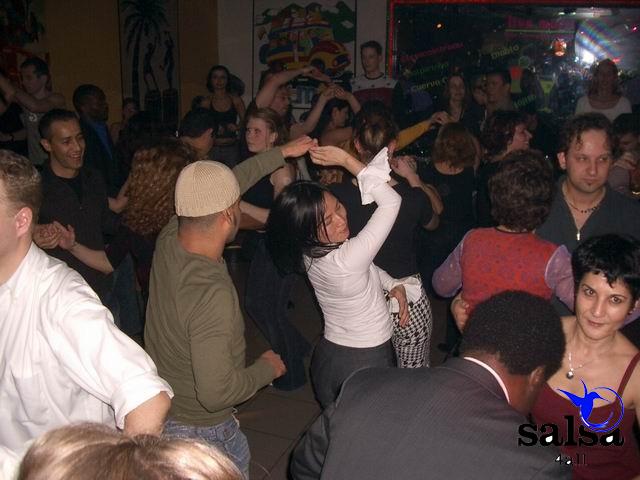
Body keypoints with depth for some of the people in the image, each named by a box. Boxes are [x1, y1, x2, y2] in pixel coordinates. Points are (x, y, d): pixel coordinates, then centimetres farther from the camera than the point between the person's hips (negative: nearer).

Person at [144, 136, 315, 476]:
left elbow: (219, 188, 1)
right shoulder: (213, 295, -37)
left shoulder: (169, 237, -15)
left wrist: (283, 152, 10)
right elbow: (216, 392, -35)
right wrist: (267, 368, -16)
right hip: (200, 430, -7)